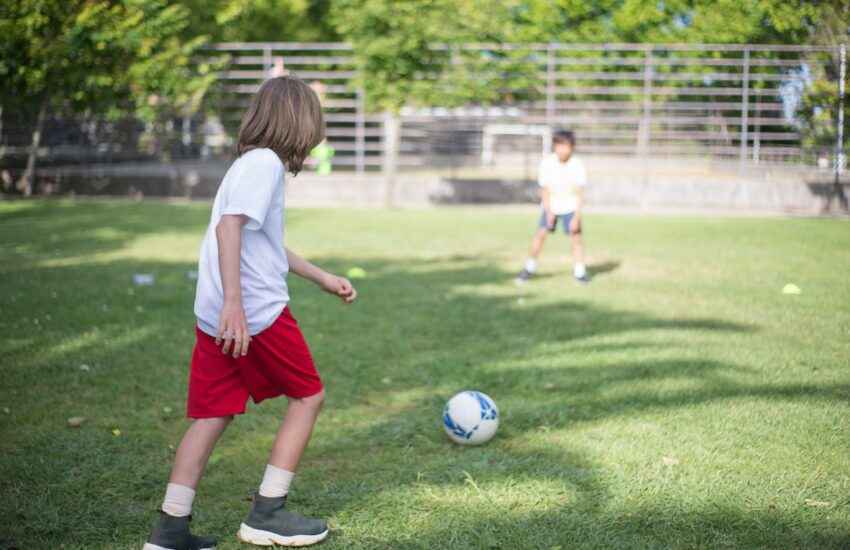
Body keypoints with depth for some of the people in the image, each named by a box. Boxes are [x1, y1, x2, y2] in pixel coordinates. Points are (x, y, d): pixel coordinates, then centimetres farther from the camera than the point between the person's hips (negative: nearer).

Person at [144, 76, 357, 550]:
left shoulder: (250, 163, 20)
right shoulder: (265, 163, -10)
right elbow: (229, 226, -24)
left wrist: (323, 278, 35)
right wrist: (234, 302, -30)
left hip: (214, 315, 9)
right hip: (257, 311, -9)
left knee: (213, 414, 10)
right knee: (308, 396, 8)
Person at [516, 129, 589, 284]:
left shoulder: (577, 165, -19)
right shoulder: (547, 163, -18)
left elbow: (579, 194, -15)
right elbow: (545, 190, -11)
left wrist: (576, 217, -20)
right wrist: (549, 212, -16)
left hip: (570, 207, -1)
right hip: (551, 205, 1)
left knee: (576, 237, -8)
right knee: (541, 233, -8)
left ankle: (579, 272, 3)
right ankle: (530, 268, 6)